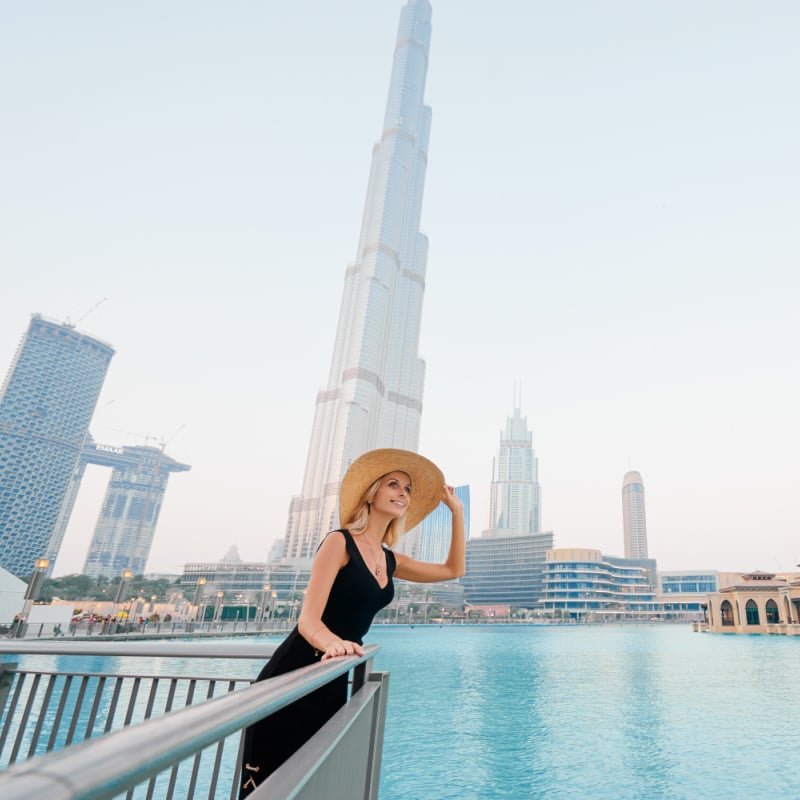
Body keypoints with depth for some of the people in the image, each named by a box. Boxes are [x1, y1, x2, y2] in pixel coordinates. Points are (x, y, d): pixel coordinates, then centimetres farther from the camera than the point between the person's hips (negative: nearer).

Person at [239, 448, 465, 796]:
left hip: (332, 683, 8)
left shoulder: (390, 560, 10)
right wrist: (333, 642, -43)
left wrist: (456, 510, 12)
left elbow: (454, 569, 18)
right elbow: (308, 619, -20)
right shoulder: (340, 542, -12)